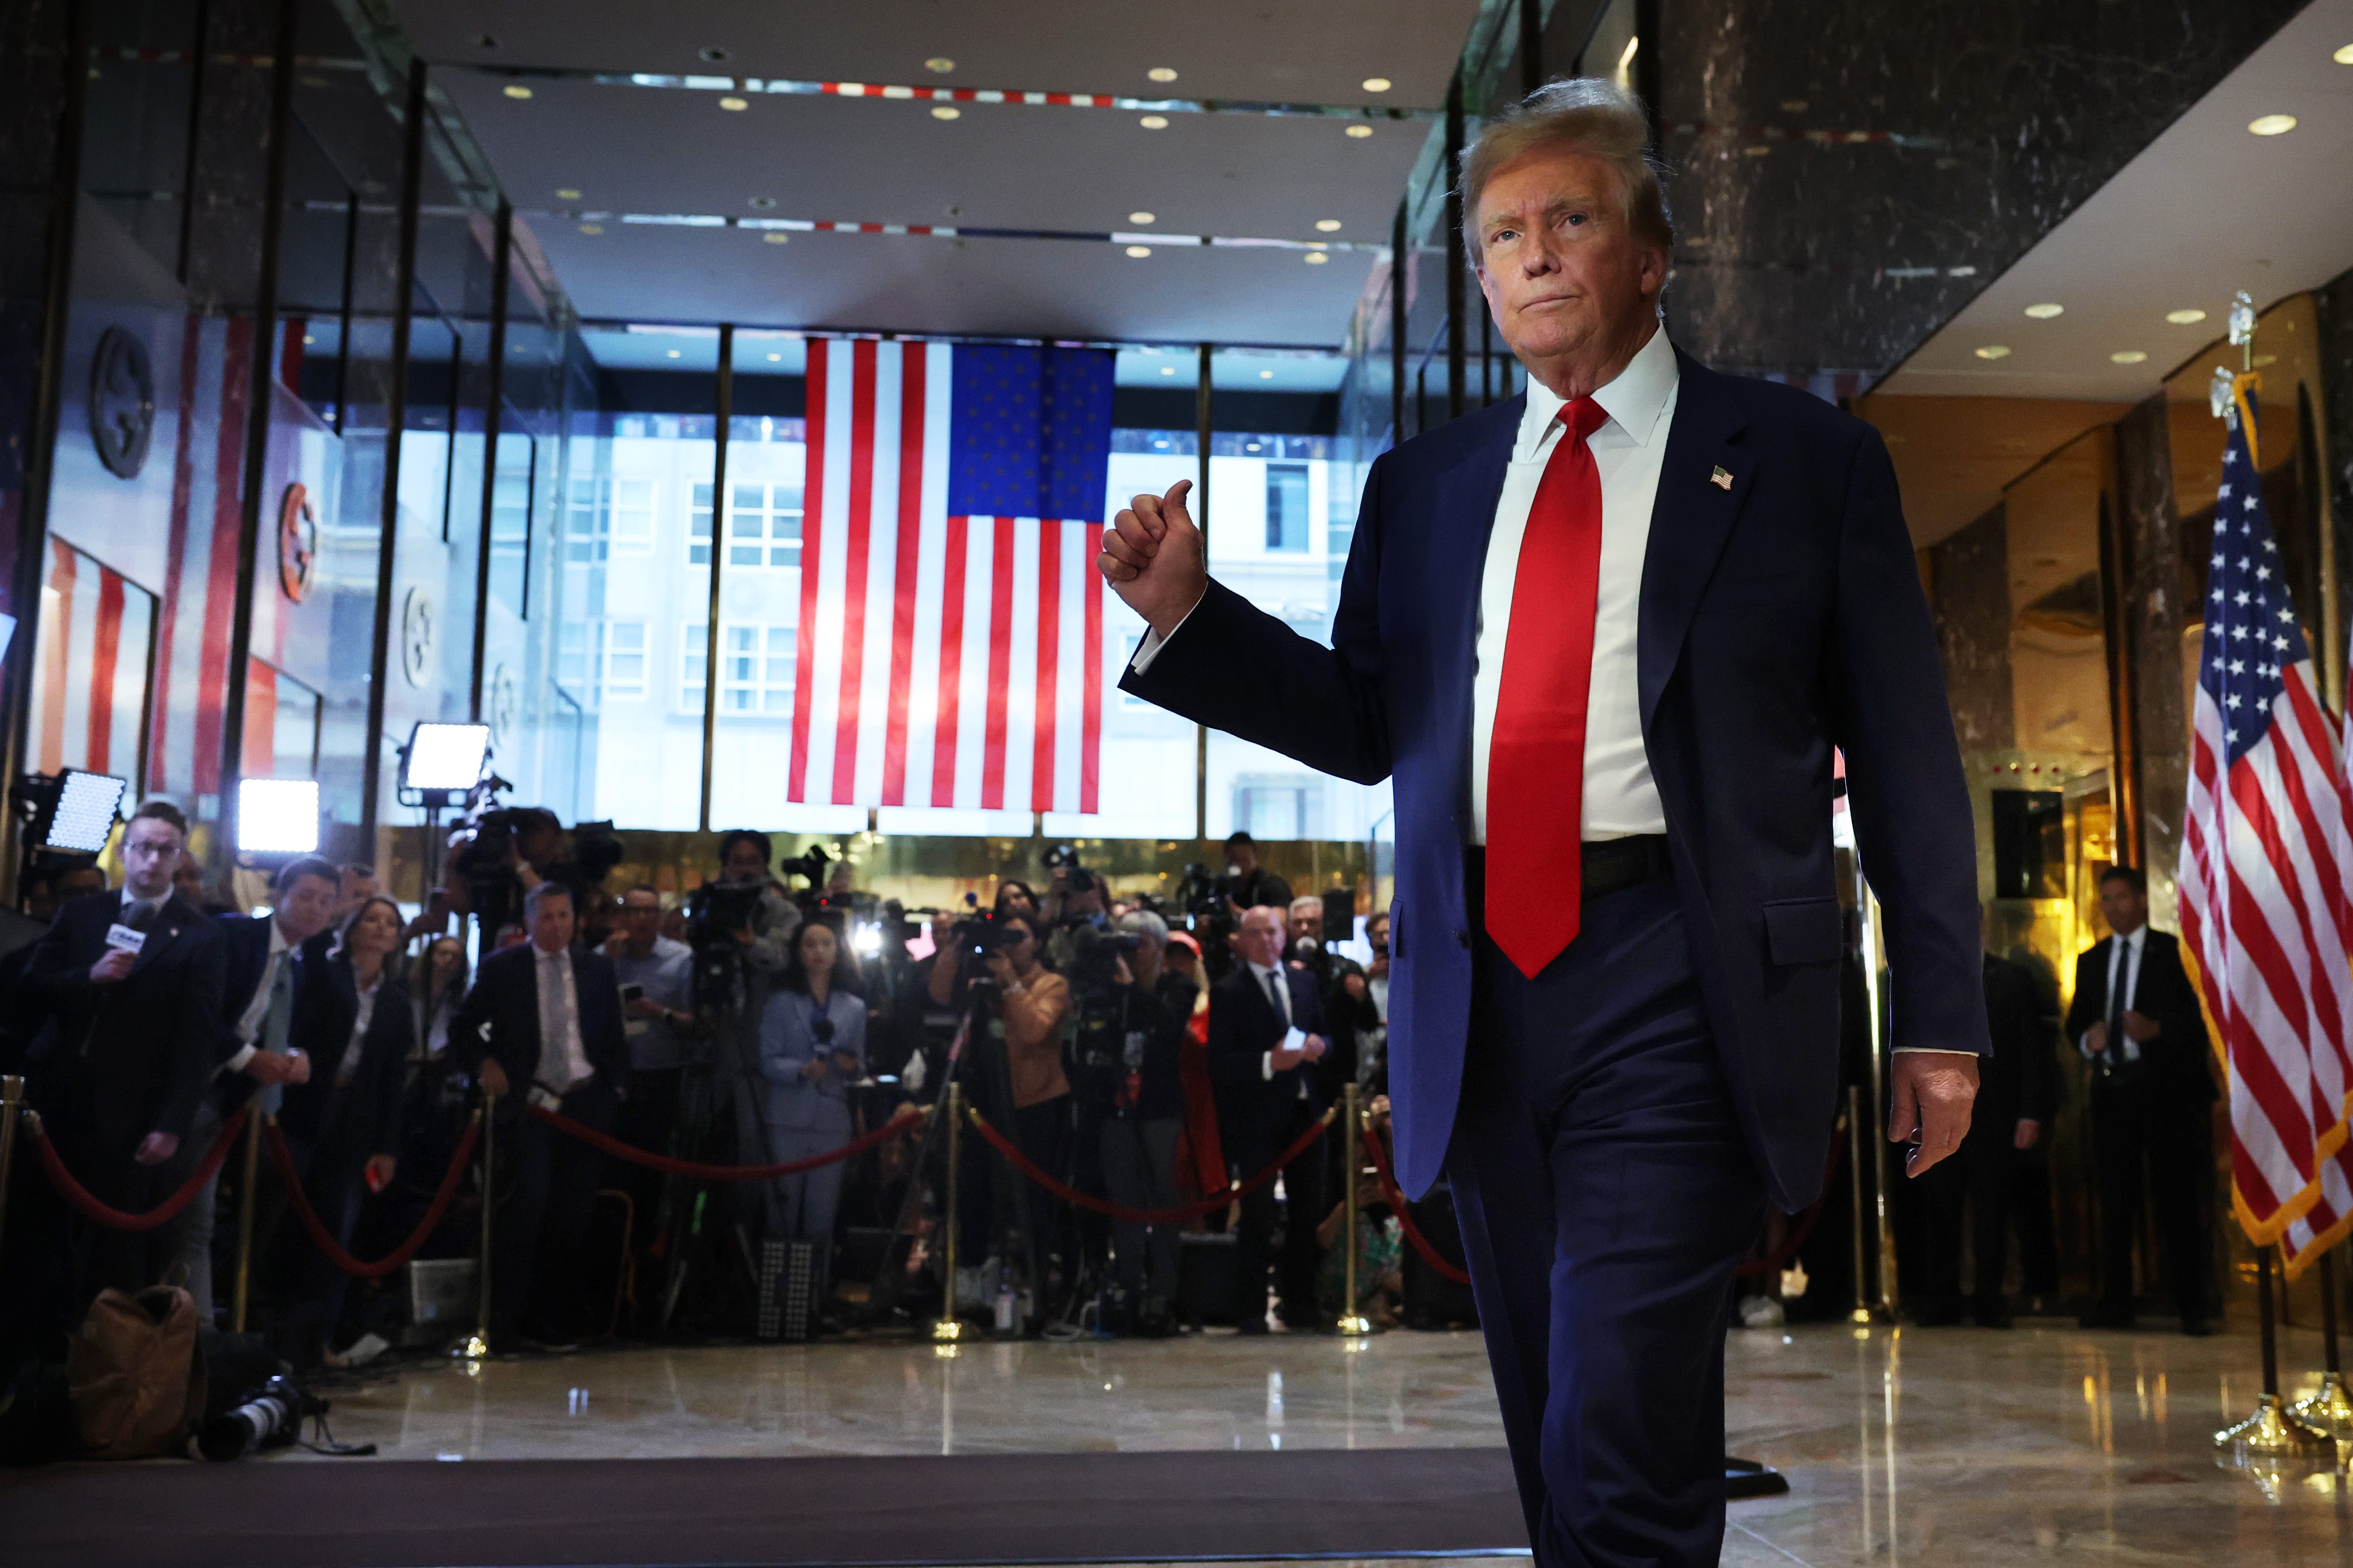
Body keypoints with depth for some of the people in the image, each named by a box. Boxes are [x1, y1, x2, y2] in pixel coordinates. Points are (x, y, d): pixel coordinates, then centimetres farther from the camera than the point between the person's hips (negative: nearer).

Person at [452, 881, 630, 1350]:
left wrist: (617, 1092, 5)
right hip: (530, 1104, -3)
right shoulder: (501, 969, 5)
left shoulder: (598, 968, 11)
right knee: (530, 1202, -16)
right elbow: (464, 1029, 11)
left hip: (587, 1104, 3)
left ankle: (549, 1320, 14)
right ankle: (505, 1321, -8)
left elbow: (615, 1038, 15)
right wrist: (485, 1063, -6)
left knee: (574, 1214, 3)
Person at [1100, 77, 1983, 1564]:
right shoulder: (1425, 482, 16)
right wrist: (1189, 609, 0)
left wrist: (1941, 1021, 1)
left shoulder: (1805, 458, 5)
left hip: (1674, 989, -4)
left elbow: (1905, 753, 4)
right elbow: (1370, 721, 14)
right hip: (1482, 991, 5)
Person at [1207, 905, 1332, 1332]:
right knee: (1257, 1217, -2)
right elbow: (1219, 1062, -10)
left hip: (1304, 1111, 5)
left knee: (1308, 1210, 8)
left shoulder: (1305, 982, 13)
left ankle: (1300, 1304, 20)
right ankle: (1253, 1310, 6)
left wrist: (1319, 1045, -6)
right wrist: (1269, 1062, -22)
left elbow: (1326, 1036, 17)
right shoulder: (1228, 992, -4)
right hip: (1256, 1117, -5)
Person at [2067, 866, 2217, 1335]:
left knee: (2177, 1199, -5)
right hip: (2111, 1089, 4)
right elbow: (2075, 1022, 16)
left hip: (2164, 1089, -4)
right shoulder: (2091, 961, 17)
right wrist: (2087, 1039, -6)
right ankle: (2115, 1303, 11)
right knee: (2115, 1199, 6)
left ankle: (2191, 1308, -2)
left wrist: (2157, 1029, -20)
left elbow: (2201, 1017, -4)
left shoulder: (2174, 953, 3)